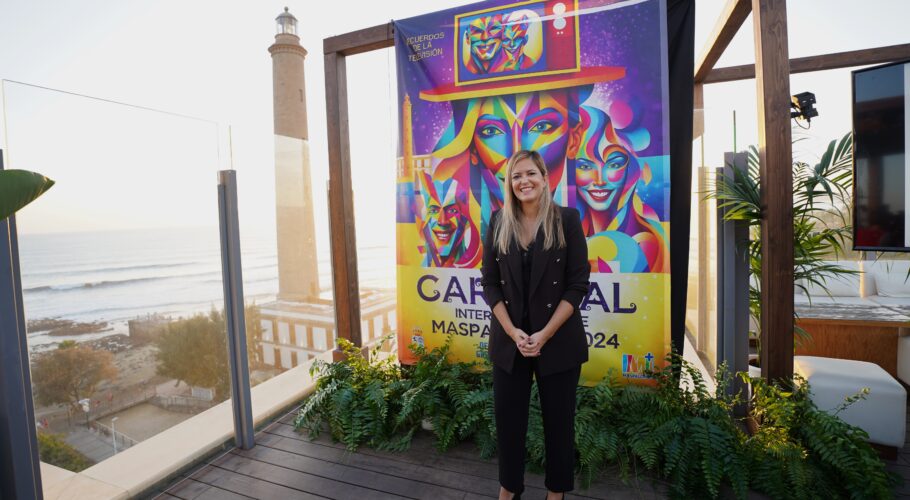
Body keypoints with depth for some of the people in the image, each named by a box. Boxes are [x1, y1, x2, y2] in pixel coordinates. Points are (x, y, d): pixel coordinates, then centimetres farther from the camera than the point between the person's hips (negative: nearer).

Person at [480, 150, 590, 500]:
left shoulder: (567, 219, -5)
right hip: (508, 340, 2)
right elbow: (489, 283, 0)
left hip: (559, 341, -2)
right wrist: (512, 332, -11)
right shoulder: (499, 222, 2)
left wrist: (545, 334, -14)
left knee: (558, 418, 13)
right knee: (507, 416, 13)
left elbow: (578, 283, -8)